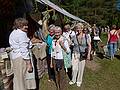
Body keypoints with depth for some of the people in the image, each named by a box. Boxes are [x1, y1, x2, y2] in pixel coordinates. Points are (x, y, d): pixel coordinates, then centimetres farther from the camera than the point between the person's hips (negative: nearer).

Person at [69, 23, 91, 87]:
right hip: (75, 54, 1)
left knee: (81, 68, 9)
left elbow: (89, 46, -4)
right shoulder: (74, 37, -3)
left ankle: (79, 81, 30)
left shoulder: (86, 36, -6)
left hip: (82, 55, -1)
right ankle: (73, 80, 29)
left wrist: (88, 54, -11)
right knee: (74, 68, 5)